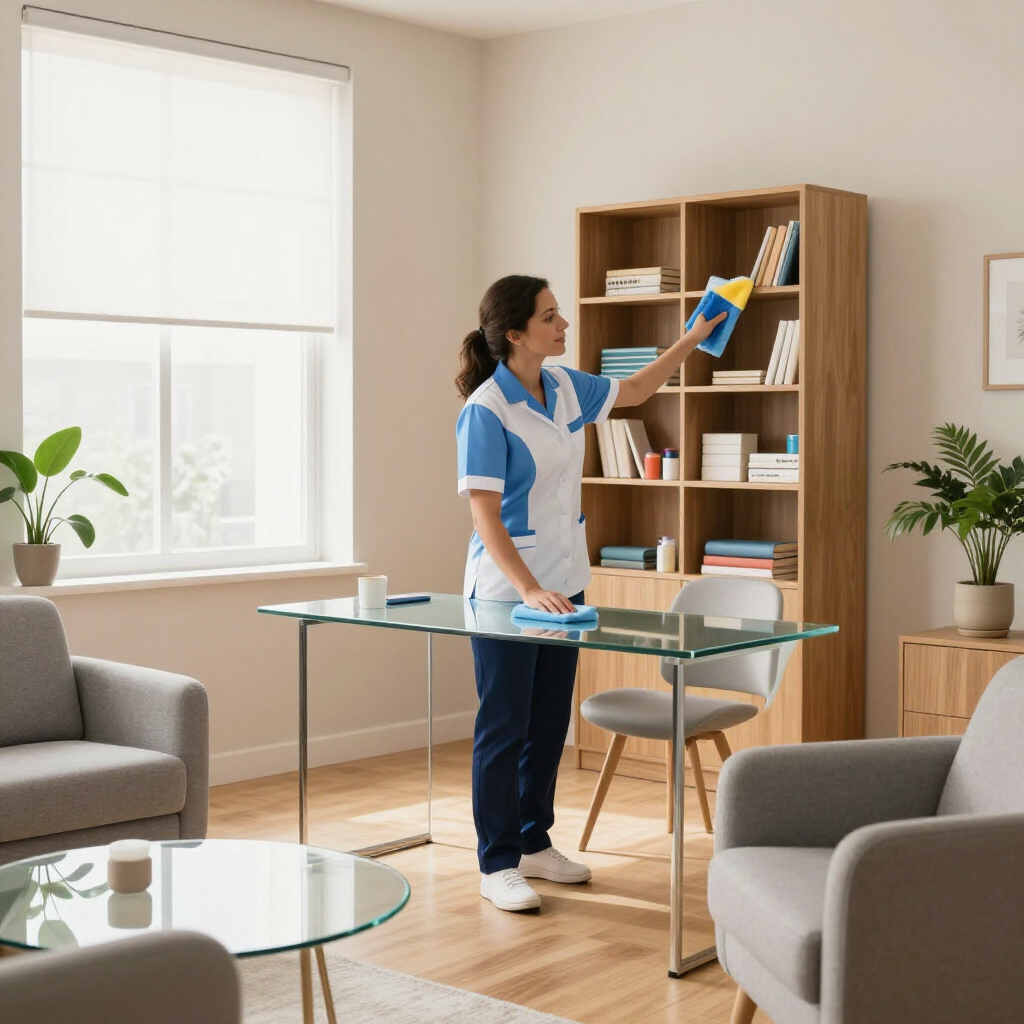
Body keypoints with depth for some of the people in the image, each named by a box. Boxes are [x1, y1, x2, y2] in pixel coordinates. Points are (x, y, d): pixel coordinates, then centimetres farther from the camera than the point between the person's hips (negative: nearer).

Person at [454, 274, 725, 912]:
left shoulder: (564, 387, 5)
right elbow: (485, 515, -22)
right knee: (504, 728, 0)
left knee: (550, 724, 15)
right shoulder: (487, 411, -18)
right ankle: (497, 866, 10)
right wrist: (529, 589, -30)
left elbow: (632, 391, 26)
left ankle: (535, 844, 28)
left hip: (562, 584, 8)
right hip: (507, 589, -8)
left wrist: (692, 341, 22)